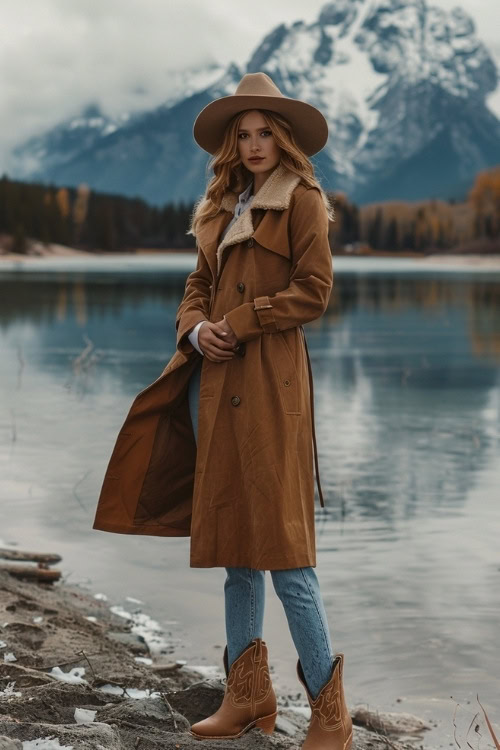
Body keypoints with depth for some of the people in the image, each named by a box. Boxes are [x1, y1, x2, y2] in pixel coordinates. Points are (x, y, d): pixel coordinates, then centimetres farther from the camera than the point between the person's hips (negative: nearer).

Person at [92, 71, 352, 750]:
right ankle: (248, 695, 20)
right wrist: (197, 328, -2)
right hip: (217, 378, 8)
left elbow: (313, 292, -9)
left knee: (279, 540, -9)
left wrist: (237, 323, -10)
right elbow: (198, 284, 19)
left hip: (270, 380, -8)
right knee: (231, 537, 10)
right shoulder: (222, 206, 19)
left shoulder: (302, 199, -2)